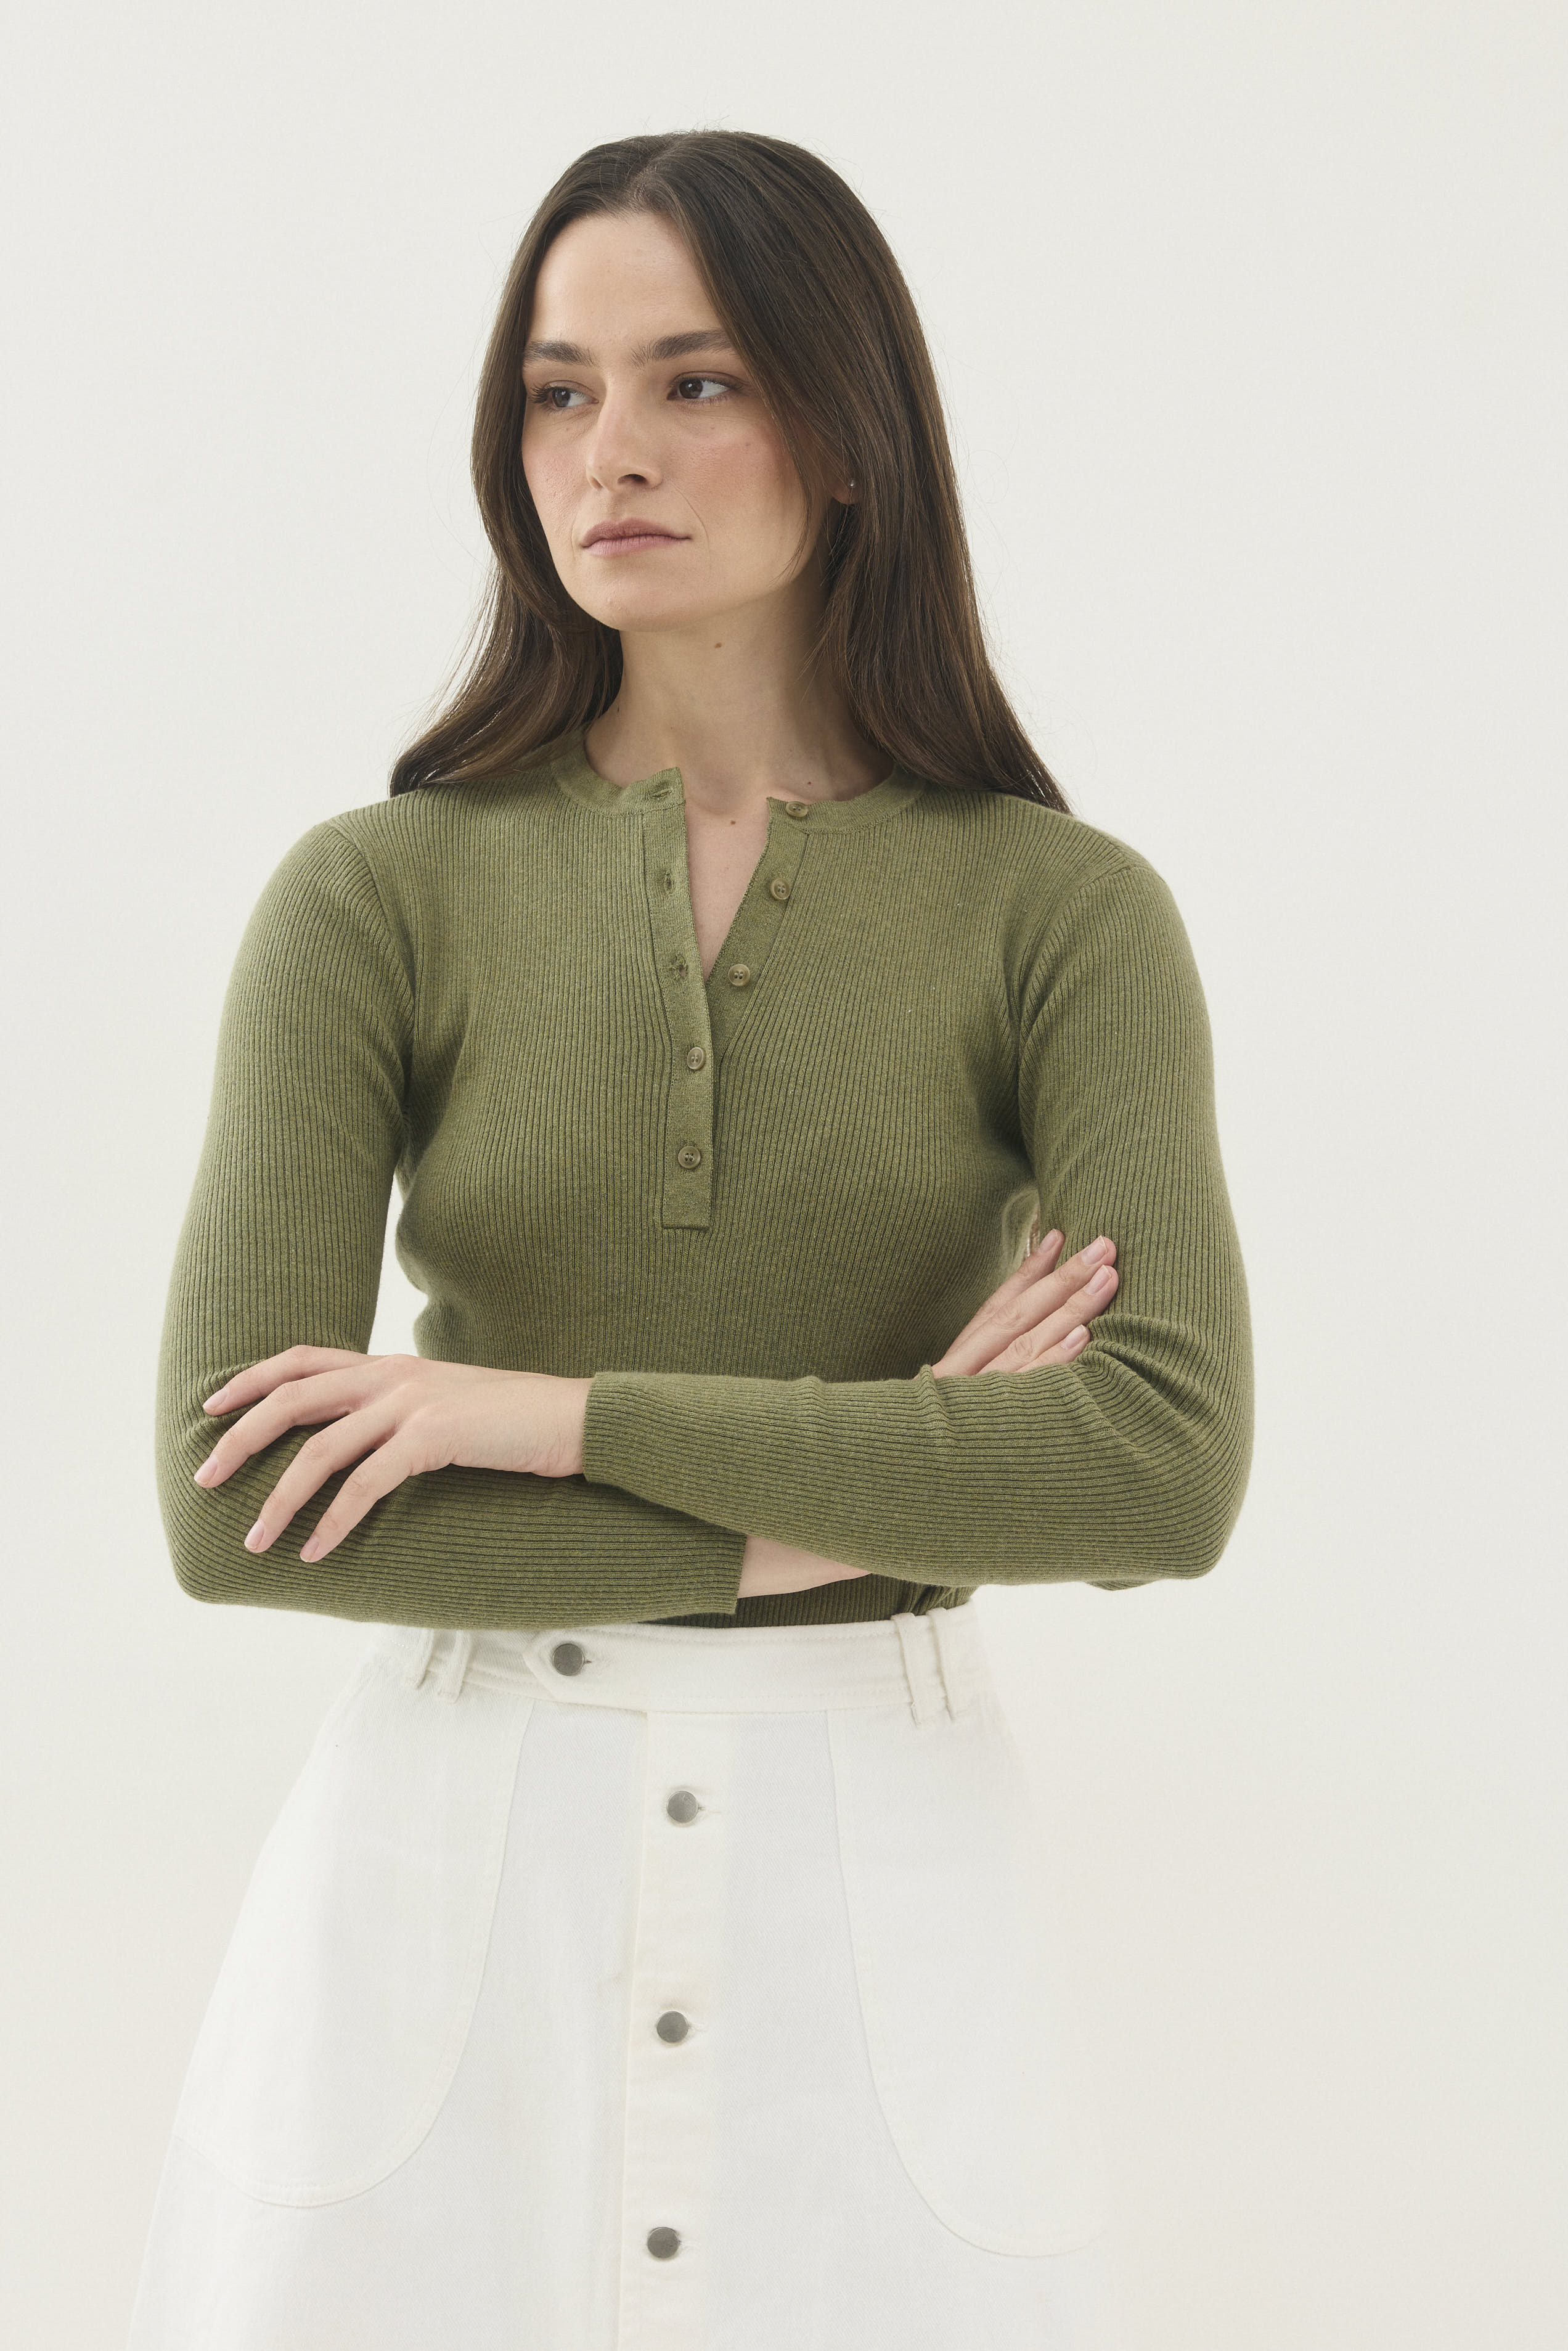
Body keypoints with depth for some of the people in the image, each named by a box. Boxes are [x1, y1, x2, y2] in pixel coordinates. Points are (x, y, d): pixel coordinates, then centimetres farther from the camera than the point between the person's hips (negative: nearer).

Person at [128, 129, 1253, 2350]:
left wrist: (559, 1415, -16)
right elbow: (231, 1505, -10)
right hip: (451, 1857, 0)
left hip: (879, 1870, 0)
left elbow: (1171, 1470, -15)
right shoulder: (375, 896, -1)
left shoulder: (1061, 909, -2)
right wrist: (854, 1507, -13)